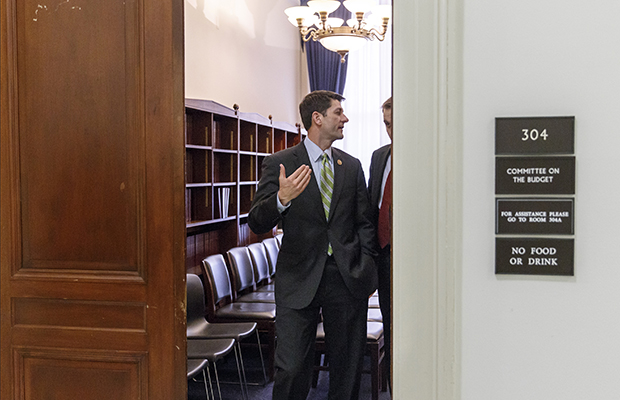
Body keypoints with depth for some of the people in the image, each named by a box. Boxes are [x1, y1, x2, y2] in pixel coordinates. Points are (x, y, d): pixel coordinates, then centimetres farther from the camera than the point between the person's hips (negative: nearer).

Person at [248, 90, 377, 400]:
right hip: (299, 281, -3)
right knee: (291, 369, -4)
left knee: (348, 369, 10)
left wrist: (368, 271, 3)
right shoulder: (279, 163, -1)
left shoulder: (352, 166, 12)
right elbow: (257, 223, -8)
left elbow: (364, 223, 15)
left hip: (348, 280, 4)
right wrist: (282, 199, -28)